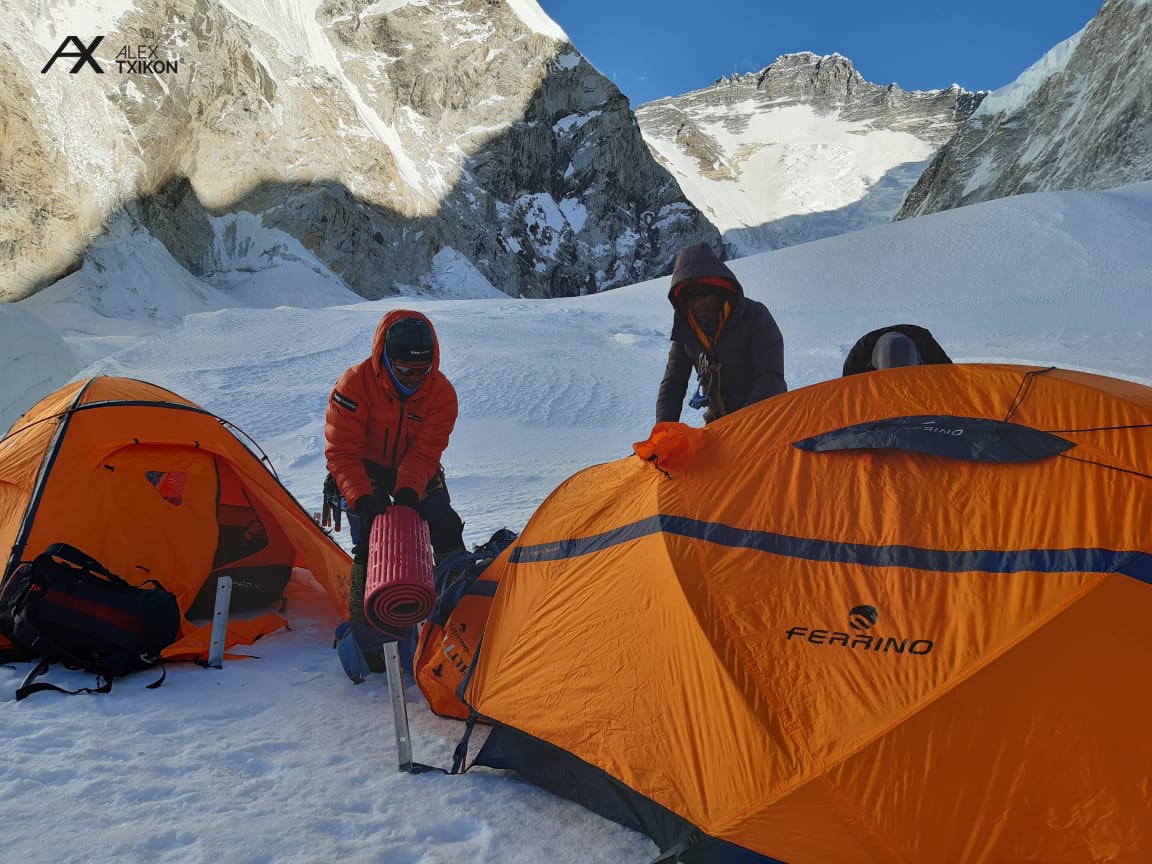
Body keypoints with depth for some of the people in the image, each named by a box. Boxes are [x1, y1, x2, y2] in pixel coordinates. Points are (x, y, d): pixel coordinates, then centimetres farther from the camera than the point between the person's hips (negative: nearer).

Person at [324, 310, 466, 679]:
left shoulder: (441, 392, -20)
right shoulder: (355, 385, -26)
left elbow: (424, 453, -21)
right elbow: (341, 452, -23)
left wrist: (408, 491, -38)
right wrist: (362, 499, -35)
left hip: (416, 475, 2)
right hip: (365, 473, -2)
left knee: (445, 526, -12)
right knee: (369, 542, -17)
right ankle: (363, 627, -4)